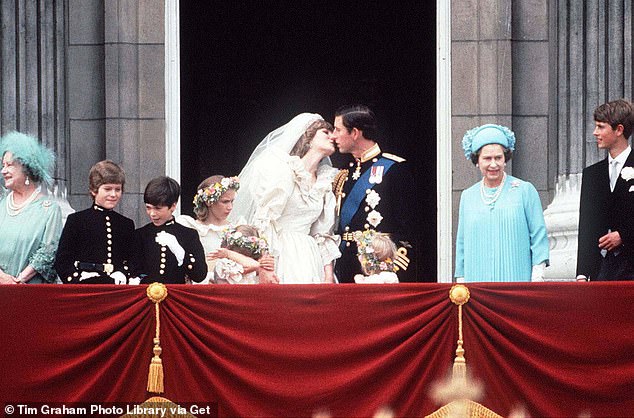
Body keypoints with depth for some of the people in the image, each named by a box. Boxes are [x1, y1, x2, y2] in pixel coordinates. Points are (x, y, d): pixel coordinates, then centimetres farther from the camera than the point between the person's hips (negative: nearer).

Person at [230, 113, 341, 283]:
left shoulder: (325, 181, 15)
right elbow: (264, 219, -11)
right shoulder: (282, 169, -4)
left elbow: (324, 234, 16)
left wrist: (329, 276, 6)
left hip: (308, 260, 6)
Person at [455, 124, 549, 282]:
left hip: (517, 278, -3)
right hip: (477, 279, 3)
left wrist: (538, 276, -6)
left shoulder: (525, 190, 3)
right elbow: (462, 244, 18)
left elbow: (539, 235, 2)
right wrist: (461, 280, 13)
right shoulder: (468, 196, 13)